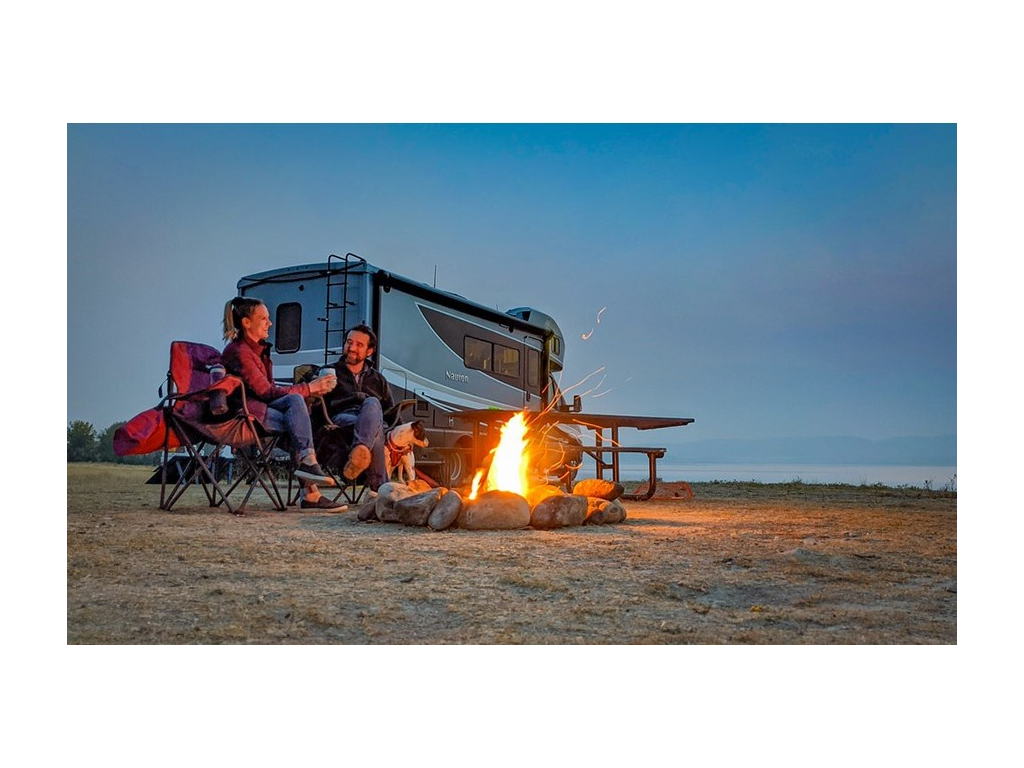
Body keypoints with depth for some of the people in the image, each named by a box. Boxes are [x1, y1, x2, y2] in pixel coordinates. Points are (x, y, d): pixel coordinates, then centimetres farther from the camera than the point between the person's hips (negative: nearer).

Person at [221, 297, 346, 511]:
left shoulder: (259, 348, 17)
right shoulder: (238, 351, -13)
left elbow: (269, 391, 12)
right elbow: (266, 392, -17)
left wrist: (309, 389, -3)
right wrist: (309, 388, -16)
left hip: (258, 405, 9)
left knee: (294, 400, -18)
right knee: (297, 423, -26)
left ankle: (307, 463, -27)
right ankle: (311, 493, -35)